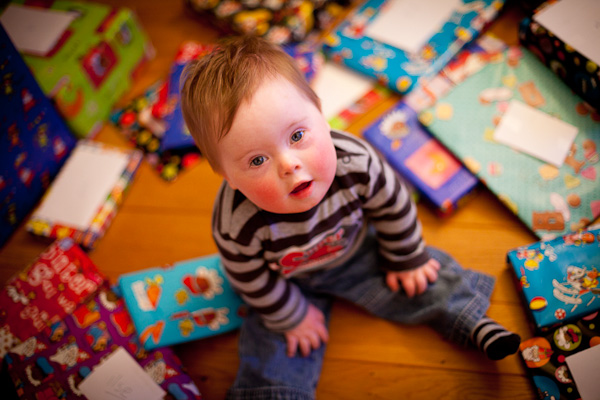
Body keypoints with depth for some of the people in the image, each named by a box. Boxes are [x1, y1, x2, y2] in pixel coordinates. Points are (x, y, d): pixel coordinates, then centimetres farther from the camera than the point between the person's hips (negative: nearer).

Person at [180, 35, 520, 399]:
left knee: (424, 283, 6)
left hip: (355, 252, 2)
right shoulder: (237, 227, -41)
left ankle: (476, 323, 27)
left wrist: (405, 260, 1)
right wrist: (289, 317, -3)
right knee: (275, 355, -5)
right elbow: (252, 281, -19)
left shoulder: (355, 162, -37)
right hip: (288, 281, -1)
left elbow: (393, 207, -15)